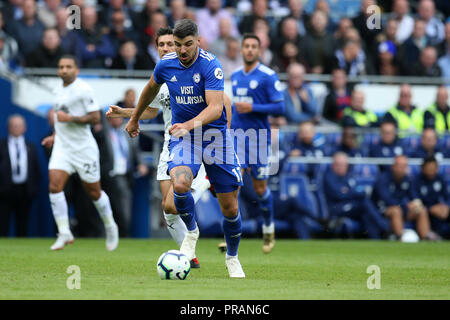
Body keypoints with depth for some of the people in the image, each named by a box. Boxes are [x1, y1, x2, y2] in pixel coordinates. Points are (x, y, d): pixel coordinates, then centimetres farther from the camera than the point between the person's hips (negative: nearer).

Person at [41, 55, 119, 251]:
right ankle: (64, 233, -11)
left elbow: (95, 118, -15)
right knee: (54, 185, -14)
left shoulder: (83, 90, -12)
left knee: (93, 192, 6)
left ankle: (110, 226, 31)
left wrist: (70, 118, -22)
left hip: (84, 148, -6)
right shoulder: (58, 91, 11)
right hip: (62, 147, 6)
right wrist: (54, 137, 17)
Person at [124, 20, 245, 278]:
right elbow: (151, 89, 20)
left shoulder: (211, 66, -17)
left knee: (230, 207, 1)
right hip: (182, 136, 2)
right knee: (180, 184, -29)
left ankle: (232, 258, 28)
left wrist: (189, 125, -44)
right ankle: (191, 231, 1)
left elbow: (216, 108, -28)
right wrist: (135, 118, 32)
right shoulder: (166, 65, -3)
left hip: (215, 134, -2)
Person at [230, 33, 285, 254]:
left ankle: (268, 228, 31)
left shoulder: (268, 76, -9)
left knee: (260, 188, 6)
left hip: (258, 137, -4)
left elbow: (280, 107, -12)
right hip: (236, 136, 4)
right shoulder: (235, 76, 10)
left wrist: (252, 108, -21)